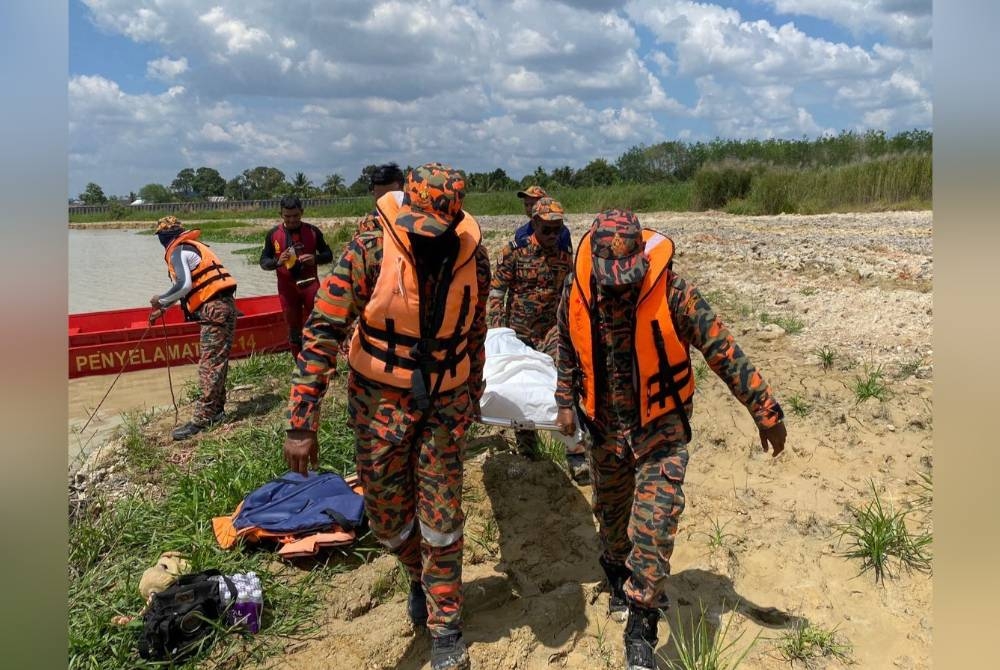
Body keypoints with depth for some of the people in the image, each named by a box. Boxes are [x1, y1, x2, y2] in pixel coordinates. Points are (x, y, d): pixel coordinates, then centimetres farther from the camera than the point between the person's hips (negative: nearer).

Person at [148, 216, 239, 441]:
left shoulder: (178, 251, -5)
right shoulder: (191, 247, 24)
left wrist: (161, 301, -3)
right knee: (217, 362, 14)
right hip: (224, 306, 10)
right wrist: (163, 308, 32)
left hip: (214, 310, -10)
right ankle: (216, 411, 21)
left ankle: (202, 419, -10)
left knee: (209, 364, -10)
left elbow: (184, 285, -19)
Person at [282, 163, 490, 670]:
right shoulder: (369, 253, -18)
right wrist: (301, 424, -19)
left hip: (445, 405, 1)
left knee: (441, 521, 6)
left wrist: (472, 398, 17)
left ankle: (445, 629, 26)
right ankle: (420, 577, 45)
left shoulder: (473, 259, -8)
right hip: (380, 402, -1)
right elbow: (322, 333, -17)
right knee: (388, 518, 12)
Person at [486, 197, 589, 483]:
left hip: (551, 336, 1)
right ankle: (527, 446, 28)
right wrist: (498, 332, -9)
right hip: (517, 334, -1)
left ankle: (576, 455, -5)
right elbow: (496, 292, -3)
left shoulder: (566, 258, 4)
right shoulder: (514, 250, -4)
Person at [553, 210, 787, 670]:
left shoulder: (671, 292, -23)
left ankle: (640, 629, 6)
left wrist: (765, 411, -13)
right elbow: (567, 349, 8)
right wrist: (565, 402, 4)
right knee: (610, 512, 19)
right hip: (606, 428, 4)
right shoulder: (577, 292, -12)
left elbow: (724, 352, -17)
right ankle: (619, 581, 48)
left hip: (661, 427, -3)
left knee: (653, 523, -11)